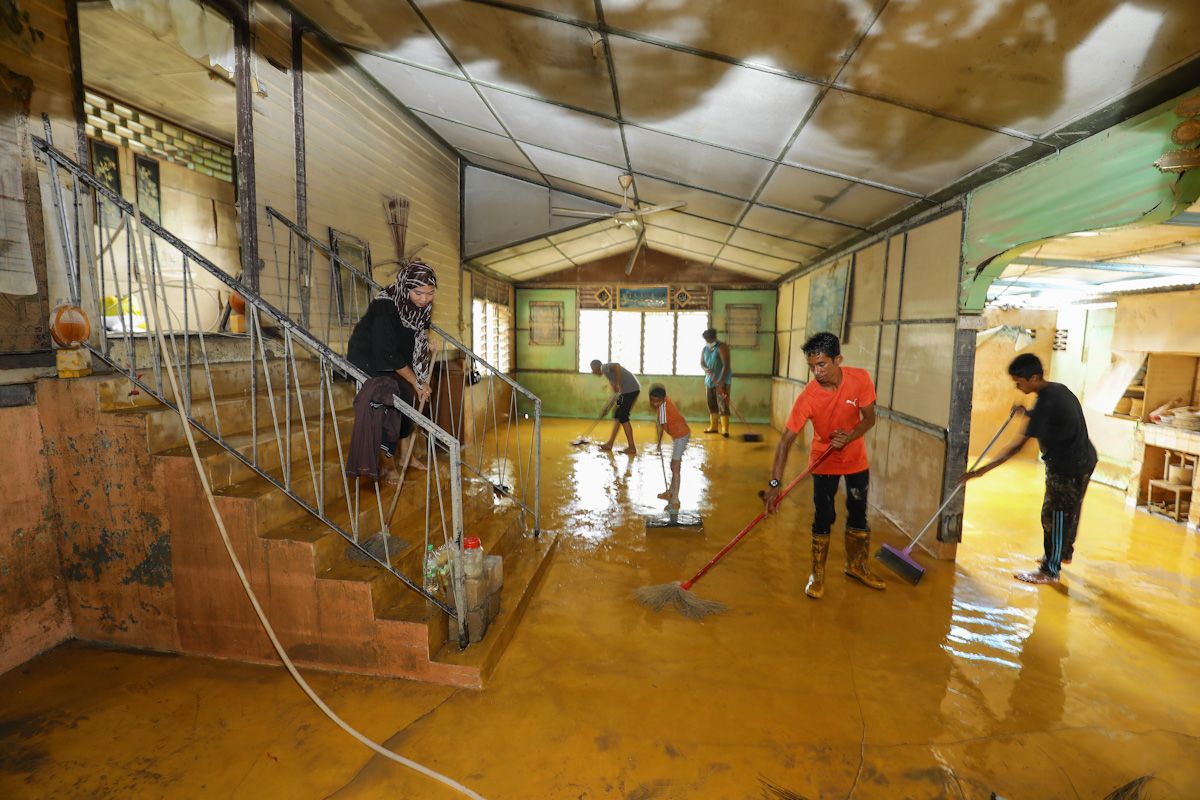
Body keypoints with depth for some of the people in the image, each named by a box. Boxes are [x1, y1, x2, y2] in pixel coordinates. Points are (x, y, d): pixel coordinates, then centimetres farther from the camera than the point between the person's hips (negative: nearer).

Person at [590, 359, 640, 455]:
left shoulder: (604, 367, -2)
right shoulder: (607, 372, 25)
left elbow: (617, 366, -25)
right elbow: (615, 392, 25)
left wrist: (618, 385, -19)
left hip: (630, 388, -10)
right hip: (632, 389, 10)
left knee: (623, 417, -5)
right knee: (617, 416, 14)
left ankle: (632, 448, -2)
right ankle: (610, 444, 21)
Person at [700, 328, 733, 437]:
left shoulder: (722, 347, -13)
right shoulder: (704, 349, 9)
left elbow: (726, 364, -20)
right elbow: (702, 362, 5)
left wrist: (721, 380, -28)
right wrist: (705, 369, -20)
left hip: (722, 381, -7)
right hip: (709, 380, 7)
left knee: (723, 404, -11)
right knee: (711, 404, 11)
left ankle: (725, 429, -12)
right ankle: (713, 426, 22)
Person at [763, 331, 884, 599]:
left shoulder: (860, 379, -20)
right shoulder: (807, 397, -27)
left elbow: (869, 418, -7)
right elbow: (786, 441, -28)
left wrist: (849, 438, -29)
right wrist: (774, 483, -35)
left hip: (856, 459, 3)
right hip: (824, 462, -3)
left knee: (858, 514, 15)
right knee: (823, 518, 0)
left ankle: (856, 566, 36)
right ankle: (817, 574, 17)